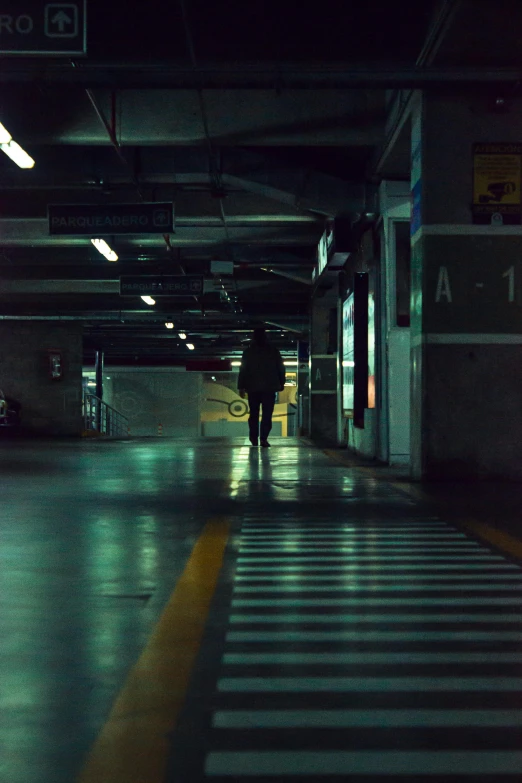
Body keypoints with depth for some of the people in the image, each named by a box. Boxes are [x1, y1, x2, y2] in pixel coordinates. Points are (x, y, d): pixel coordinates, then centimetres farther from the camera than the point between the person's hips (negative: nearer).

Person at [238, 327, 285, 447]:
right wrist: (281, 384, 15)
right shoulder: (273, 351, 2)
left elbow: (243, 370, 1)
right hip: (269, 388, -1)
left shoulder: (248, 352, 2)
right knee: (267, 414, -2)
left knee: (253, 414, 13)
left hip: (253, 388, 1)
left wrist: (241, 387, 4)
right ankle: (263, 439, -13)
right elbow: (281, 369, 5)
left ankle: (254, 438, 15)